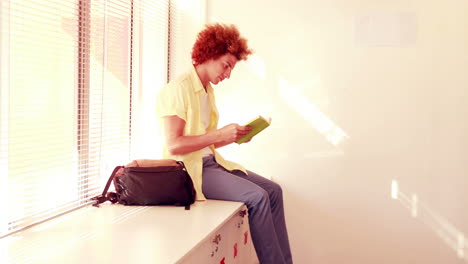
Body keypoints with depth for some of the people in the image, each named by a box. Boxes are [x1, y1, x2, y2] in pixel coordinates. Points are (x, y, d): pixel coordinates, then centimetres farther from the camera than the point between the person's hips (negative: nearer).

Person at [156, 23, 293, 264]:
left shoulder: (207, 90, 14)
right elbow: (173, 145, -21)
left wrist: (233, 137, 1)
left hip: (211, 162, 9)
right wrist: (220, 134, -21)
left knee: (272, 190, -3)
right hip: (189, 168, -9)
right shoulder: (178, 89, -13)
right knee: (256, 196, -23)